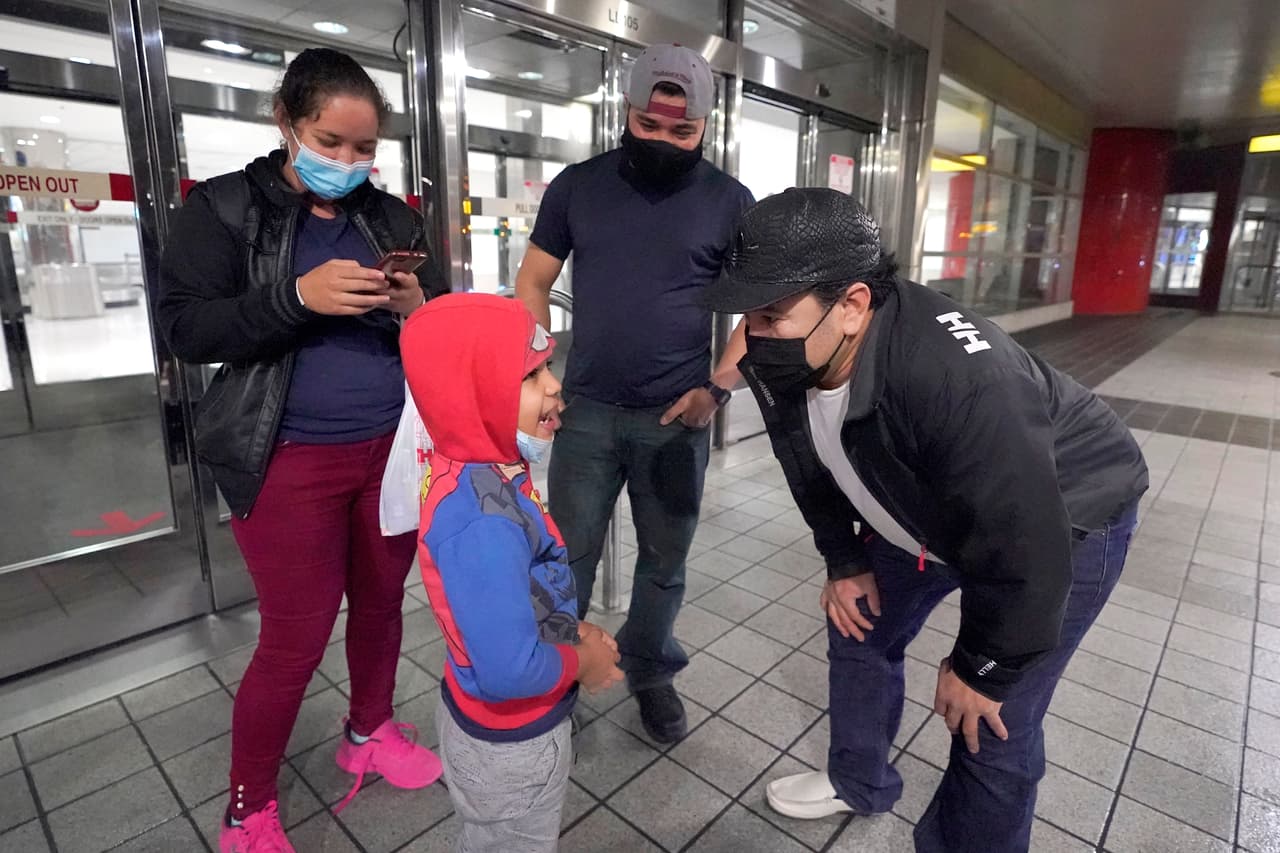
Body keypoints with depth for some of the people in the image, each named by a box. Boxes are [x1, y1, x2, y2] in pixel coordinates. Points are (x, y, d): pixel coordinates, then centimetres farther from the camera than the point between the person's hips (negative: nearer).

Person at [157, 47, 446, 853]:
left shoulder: (394, 218, 9)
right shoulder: (222, 208, -1)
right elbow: (186, 328, -9)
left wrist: (416, 310, -12)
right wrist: (297, 296, -23)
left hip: (393, 449, 4)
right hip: (291, 461, -4)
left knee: (382, 603, 16)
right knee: (296, 639, 4)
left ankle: (370, 733, 43)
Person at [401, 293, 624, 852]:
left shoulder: (482, 473, -8)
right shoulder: (481, 526, -39)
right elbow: (511, 671, -38)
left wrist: (571, 631, -1)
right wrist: (583, 663, -19)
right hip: (509, 745, -7)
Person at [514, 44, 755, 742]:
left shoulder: (730, 201, 0)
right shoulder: (577, 186, 3)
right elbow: (533, 280, 8)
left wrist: (719, 386, -10)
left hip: (676, 419, 0)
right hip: (586, 411, 1)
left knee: (664, 561, 13)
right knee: (567, 555, 9)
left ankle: (651, 673, 36)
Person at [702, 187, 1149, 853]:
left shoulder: (960, 380, -43)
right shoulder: (782, 364, -20)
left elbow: (1024, 549, -33)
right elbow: (811, 469, 0)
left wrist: (981, 669, -19)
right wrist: (844, 559, 4)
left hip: (1066, 520, -6)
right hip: (927, 511, 7)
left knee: (990, 724, -7)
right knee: (857, 626, 14)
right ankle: (859, 783, 41)